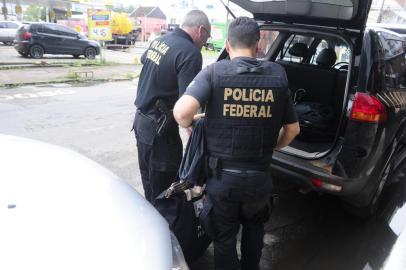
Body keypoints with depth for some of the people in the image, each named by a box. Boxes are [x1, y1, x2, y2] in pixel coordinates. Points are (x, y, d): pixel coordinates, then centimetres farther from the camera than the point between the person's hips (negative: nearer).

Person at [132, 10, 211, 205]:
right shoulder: (190, 53, -19)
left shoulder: (159, 40, 7)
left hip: (141, 119, 9)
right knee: (163, 186, 6)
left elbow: (143, 60, 29)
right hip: (160, 128, -9)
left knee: (149, 180, 24)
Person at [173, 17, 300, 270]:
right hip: (260, 175, 3)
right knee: (254, 227, 32)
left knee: (225, 237, 20)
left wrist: (190, 125, -2)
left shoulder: (215, 72, -10)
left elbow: (181, 112, -25)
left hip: (222, 175, -2)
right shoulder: (278, 75, -2)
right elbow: (293, 128, 5)